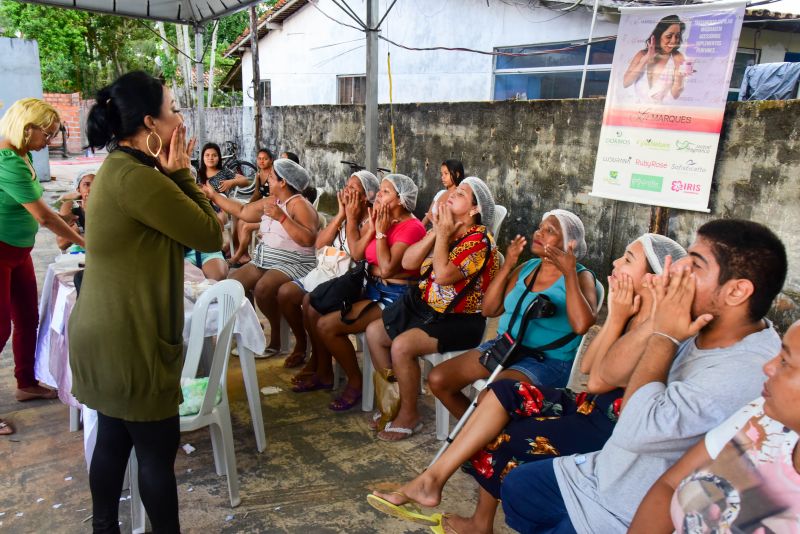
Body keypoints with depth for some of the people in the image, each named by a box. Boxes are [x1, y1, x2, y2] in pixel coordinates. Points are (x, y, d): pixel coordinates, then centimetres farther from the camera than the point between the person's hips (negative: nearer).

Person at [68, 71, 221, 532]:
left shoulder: (121, 169, 10)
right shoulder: (135, 177, -23)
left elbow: (177, 224, 11)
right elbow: (211, 234, -17)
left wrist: (174, 175, 2)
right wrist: (180, 173, -10)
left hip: (111, 336, 10)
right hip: (129, 343, -10)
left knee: (114, 439, 22)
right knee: (159, 449, 6)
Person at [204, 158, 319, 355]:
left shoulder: (300, 205, -12)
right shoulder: (270, 201, 13)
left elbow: (308, 239, -25)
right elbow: (242, 211, 23)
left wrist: (281, 217, -26)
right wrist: (214, 196, 25)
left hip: (292, 264, -8)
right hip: (265, 260, 8)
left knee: (262, 289, -32)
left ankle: (276, 337, -10)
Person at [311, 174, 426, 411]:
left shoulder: (411, 227, -15)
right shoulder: (381, 220, 8)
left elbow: (387, 268, -24)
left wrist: (381, 232, -16)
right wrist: (372, 227, -7)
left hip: (393, 297, -9)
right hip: (372, 289, 9)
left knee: (327, 326, -18)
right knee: (314, 310, 4)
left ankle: (355, 383, 2)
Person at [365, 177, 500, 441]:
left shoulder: (479, 241, -16)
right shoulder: (444, 229, 7)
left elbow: (444, 275, -29)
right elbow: (407, 262, -1)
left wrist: (444, 235, -19)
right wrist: (436, 232, -9)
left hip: (458, 320, -9)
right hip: (423, 305, 9)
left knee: (401, 346, -27)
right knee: (374, 331, 8)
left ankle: (409, 415, -4)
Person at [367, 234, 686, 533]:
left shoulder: (653, 329, -23)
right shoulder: (634, 316, 6)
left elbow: (599, 380, -24)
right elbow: (586, 367, 3)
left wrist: (616, 319, -19)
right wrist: (615, 317, -3)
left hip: (608, 427, -9)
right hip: (592, 407, 9)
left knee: (496, 440, -6)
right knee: (504, 393, -5)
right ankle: (433, 479, -4)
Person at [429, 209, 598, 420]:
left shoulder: (580, 276, -7)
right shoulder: (527, 267, 10)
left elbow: (581, 325, -27)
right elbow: (489, 310, 6)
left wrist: (569, 273, -24)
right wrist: (507, 266, -2)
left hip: (547, 361, -6)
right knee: (437, 380, -4)